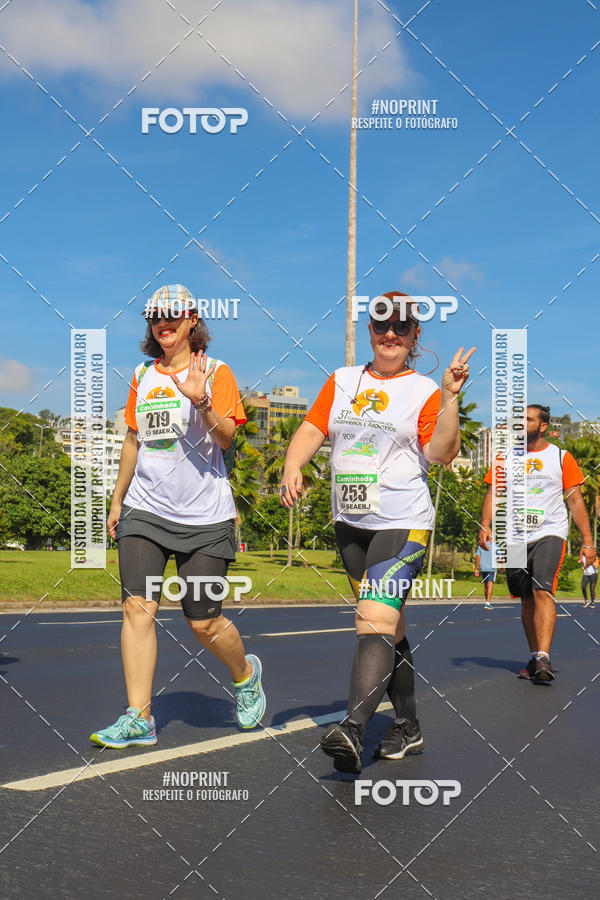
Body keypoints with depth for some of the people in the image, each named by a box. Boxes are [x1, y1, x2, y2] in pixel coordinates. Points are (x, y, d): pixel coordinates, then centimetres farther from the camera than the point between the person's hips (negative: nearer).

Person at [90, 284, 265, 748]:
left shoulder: (215, 372, -1)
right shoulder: (143, 375, 12)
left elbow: (226, 437, -10)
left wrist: (202, 401, -28)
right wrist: (117, 499, 23)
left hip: (204, 516, -4)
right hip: (145, 510, 4)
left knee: (204, 623, 1)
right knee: (138, 607, -10)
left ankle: (246, 675, 32)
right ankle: (139, 718, -4)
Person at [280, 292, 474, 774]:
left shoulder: (424, 390, -1)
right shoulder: (342, 380, 13)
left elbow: (442, 453, -10)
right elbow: (311, 429, 7)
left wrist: (450, 397, -19)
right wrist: (293, 466, -11)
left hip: (403, 524, -5)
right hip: (350, 524, 5)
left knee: (376, 619, -20)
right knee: (390, 628, 13)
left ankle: (353, 731, -30)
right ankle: (409, 728, 23)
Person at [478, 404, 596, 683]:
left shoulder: (561, 457, 5)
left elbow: (576, 500, 5)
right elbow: (493, 494, 10)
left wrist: (587, 541, -1)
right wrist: (485, 525, -7)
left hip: (550, 534, -3)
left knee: (542, 591, -21)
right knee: (527, 599, 7)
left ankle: (544, 658, -28)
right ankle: (534, 658, 18)